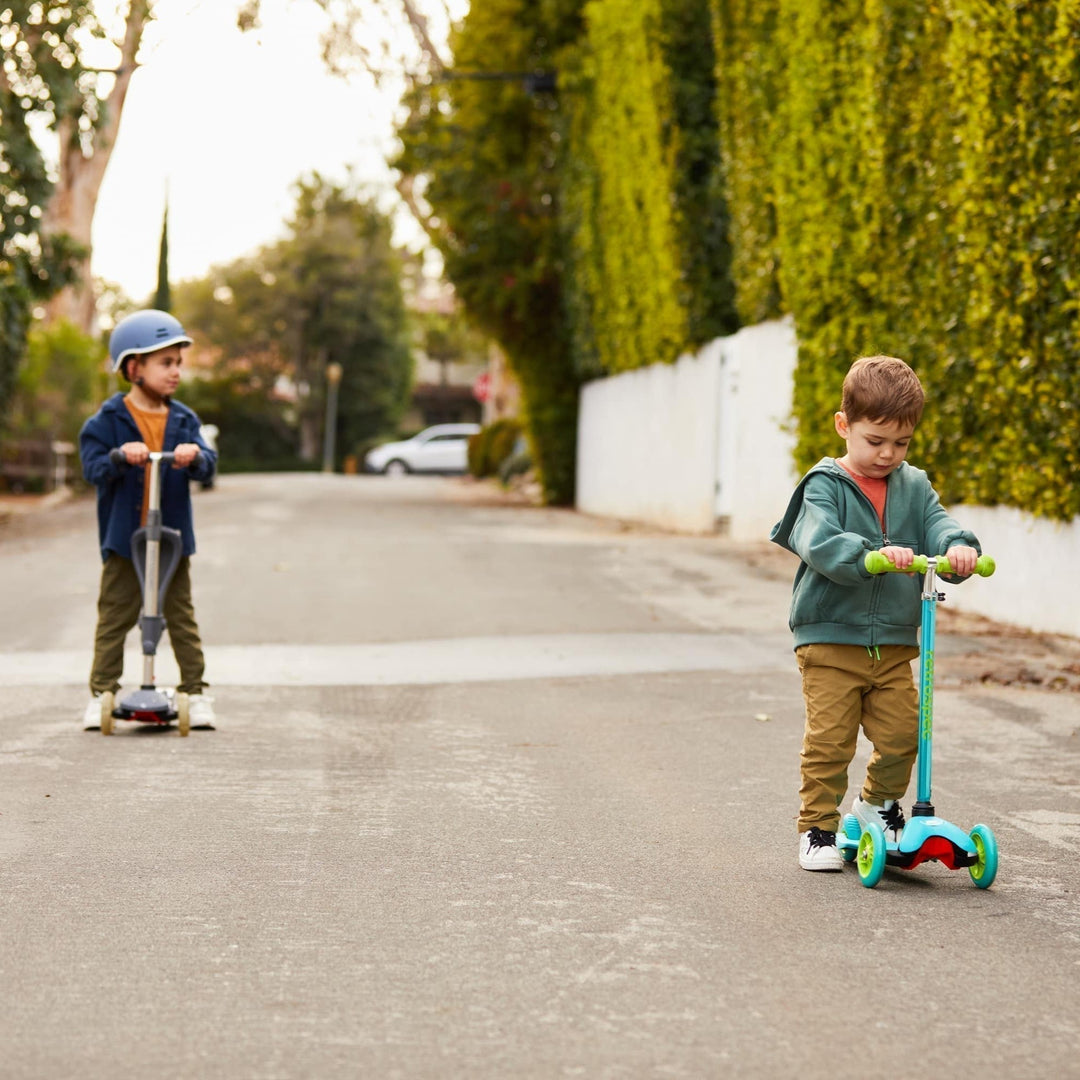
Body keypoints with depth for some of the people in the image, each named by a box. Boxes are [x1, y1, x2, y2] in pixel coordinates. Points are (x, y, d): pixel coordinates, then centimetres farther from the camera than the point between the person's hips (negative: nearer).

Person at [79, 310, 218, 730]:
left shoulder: (183, 420, 6)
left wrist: (194, 456, -26)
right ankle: (102, 692, 10)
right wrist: (121, 456, -32)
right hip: (123, 538, -3)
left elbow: (208, 465, -3)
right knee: (114, 617, 4)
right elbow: (94, 468, -12)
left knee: (182, 617, 7)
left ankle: (195, 690, 13)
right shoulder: (109, 420, -4)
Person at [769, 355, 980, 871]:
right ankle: (817, 827, 12)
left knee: (900, 735, 3)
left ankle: (878, 802, 30)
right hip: (829, 639, -4)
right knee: (828, 740, -4)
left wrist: (958, 547, -28)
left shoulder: (914, 487, 10)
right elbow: (820, 543, -22)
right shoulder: (825, 486, -6)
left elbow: (936, 524, -4)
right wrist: (873, 556, -38)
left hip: (894, 644, 4)